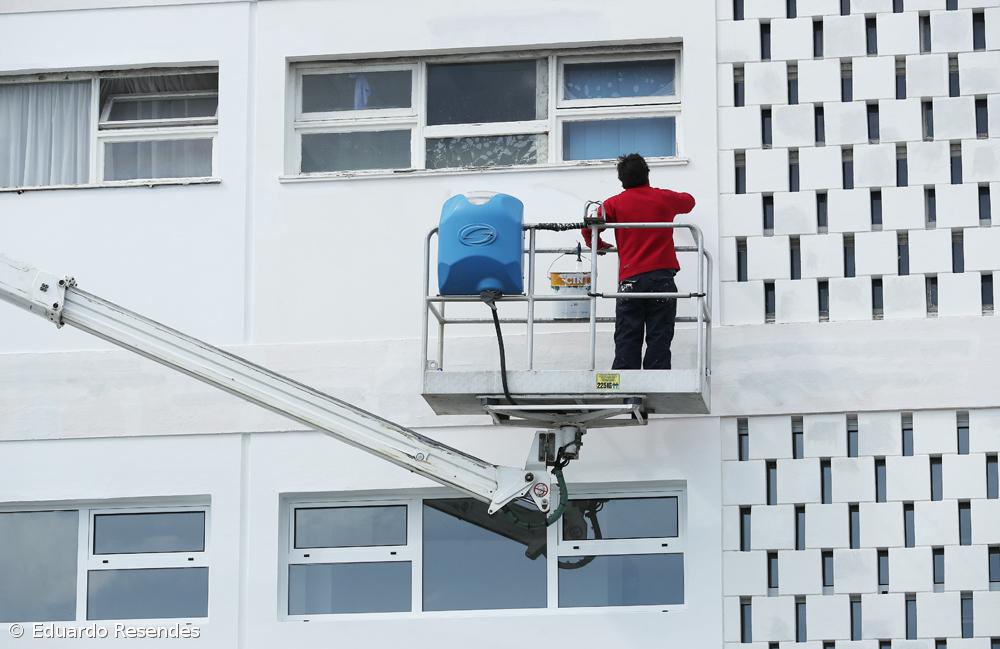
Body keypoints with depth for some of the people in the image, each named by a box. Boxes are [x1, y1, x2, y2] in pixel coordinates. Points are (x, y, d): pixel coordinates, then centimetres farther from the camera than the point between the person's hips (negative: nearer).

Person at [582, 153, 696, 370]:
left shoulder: (614, 204, 6)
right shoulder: (664, 198, 10)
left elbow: (588, 229, -2)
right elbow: (689, 201, 31)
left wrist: (599, 246, 18)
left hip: (630, 280, 0)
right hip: (662, 277, 0)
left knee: (627, 340, 0)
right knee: (659, 339, -2)